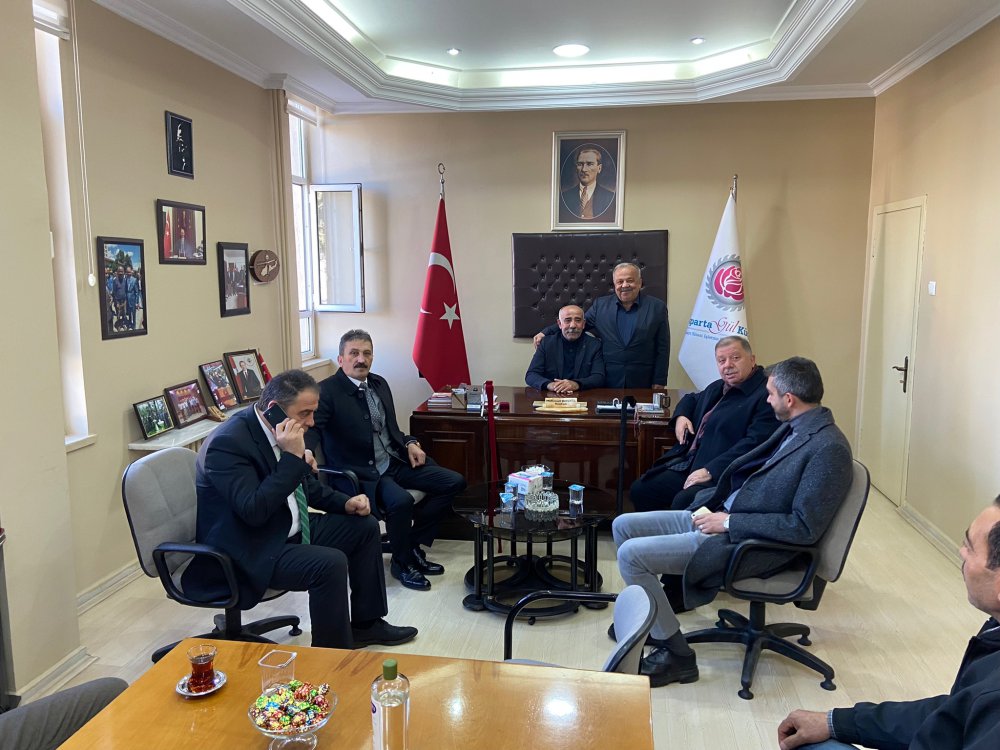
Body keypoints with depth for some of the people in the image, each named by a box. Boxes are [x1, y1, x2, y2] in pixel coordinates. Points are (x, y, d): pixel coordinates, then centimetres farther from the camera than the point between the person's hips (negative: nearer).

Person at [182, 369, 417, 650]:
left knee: (365, 527, 7)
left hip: (289, 530, 10)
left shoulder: (281, 431, 1)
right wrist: (292, 457, -32)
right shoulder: (228, 442, -25)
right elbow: (253, 511, -32)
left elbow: (306, 485, 15)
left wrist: (345, 503, 0)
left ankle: (365, 624, 19)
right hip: (250, 551, -9)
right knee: (331, 563, -29)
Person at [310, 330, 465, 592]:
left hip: (395, 462, 8)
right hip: (361, 472, -8)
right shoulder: (327, 391, -11)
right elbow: (311, 428, -25)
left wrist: (410, 443, 1)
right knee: (401, 501, -34)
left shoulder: (380, 384, 11)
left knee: (454, 482, -2)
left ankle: (412, 544, 9)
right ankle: (401, 562, -3)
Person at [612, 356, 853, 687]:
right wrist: (716, 506, 5)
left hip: (744, 542, -9)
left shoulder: (829, 449, -19)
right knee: (623, 526, 8)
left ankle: (676, 655, -1)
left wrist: (729, 522, -18)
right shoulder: (795, 427, 9)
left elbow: (804, 528, -22)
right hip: (720, 515, 10)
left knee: (631, 554, -17)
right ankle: (650, 618, 26)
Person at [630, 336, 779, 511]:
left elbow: (753, 444, -19)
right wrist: (681, 416, 15)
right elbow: (692, 399, 39)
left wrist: (710, 471, -24)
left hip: (719, 475, -8)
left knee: (683, 501, -33)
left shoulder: (765, 395, -9)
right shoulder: (717, 388, 19)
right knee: (639, 489, -3)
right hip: (687, 464, 9)